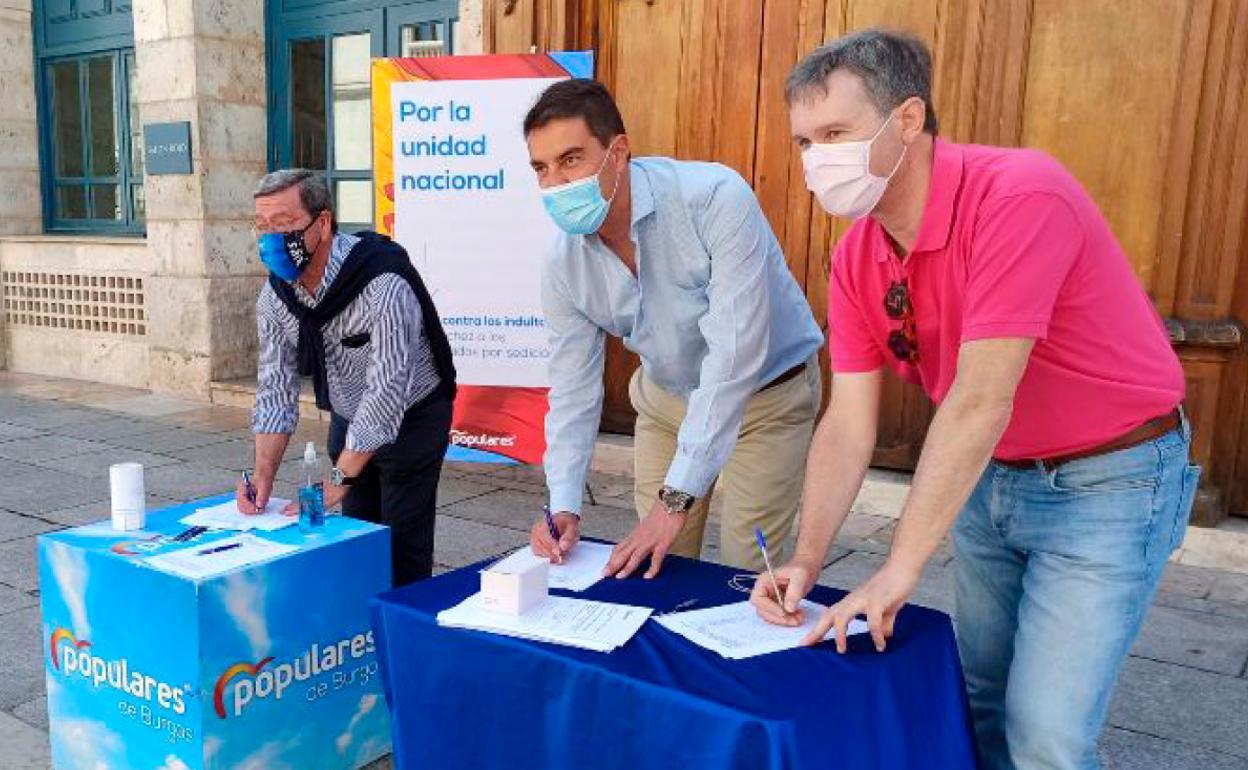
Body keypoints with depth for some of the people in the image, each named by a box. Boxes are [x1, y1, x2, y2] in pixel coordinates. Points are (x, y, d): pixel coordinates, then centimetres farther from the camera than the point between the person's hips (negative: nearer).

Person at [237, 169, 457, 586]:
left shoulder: (384, 286, -32)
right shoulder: (274, 295, -9)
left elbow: (386, 394, -32)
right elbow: (276, 388, -6)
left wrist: (337, 481, -29)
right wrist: (263, 478, -16)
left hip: (410, 418, -6)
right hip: (349, 419, 6)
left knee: (402, 547, -5)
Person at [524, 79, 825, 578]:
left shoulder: (715, 198, -31)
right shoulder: (563, 265, -14)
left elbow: (734, 356, -35)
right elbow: (573, 392, -8)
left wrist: (677, 497, -36)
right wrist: (564, 507, -21)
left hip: (766, 393, -4)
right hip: (666, 399, 4)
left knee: (742, 572, -3)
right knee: (653, 568, 7)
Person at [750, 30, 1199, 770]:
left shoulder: (1019, 195, -26)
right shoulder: (857, 258, -5)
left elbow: (980, 399, -30)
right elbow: (849, 424, -5)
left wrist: (899, 570, -27)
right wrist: (807, 561, -16)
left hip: (1110, 481, -6)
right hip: (989, 479, 6)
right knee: (976, 696, 14)